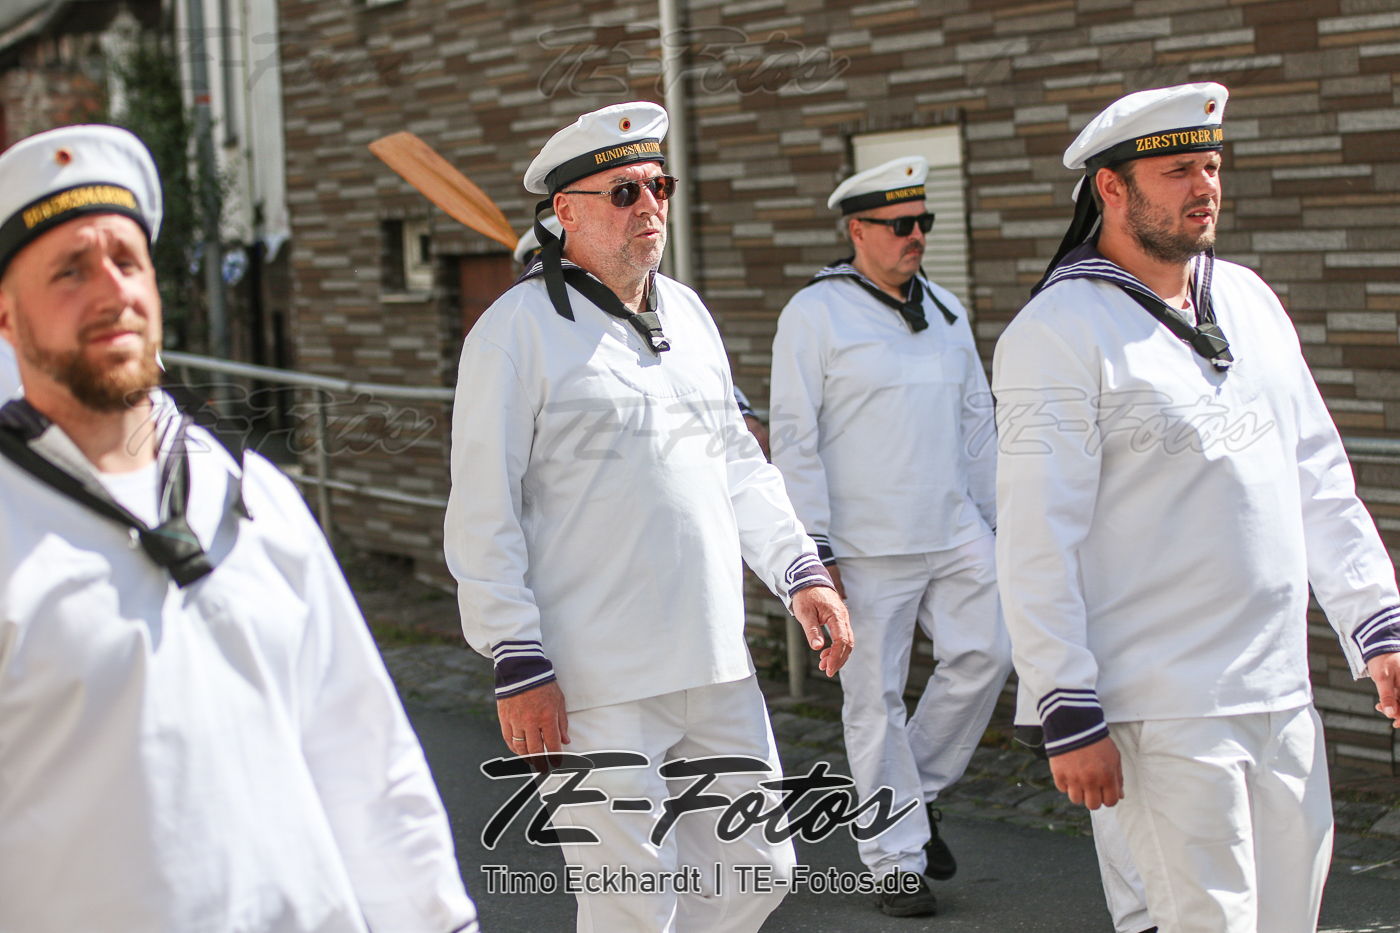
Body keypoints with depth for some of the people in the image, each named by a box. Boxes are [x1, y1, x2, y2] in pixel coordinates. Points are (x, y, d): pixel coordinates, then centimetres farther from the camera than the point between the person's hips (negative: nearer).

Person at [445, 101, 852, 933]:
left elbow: (738, 464, 22)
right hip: (599, 689, -7)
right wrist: (519, 667, -14)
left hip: (718, 671, 7)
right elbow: (483, 520, -10)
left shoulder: (686, 311, 14)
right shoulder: (519, 330, -8)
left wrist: (802, 572, 11)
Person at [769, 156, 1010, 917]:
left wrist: (998, 519, 15)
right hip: (866, 546, -5)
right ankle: (896, 861, 10)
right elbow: (794, 435, -9)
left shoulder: (945, 310, 12)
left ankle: (919, 788, 18)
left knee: (984, 653, -6)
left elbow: (976, 419, 18)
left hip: (953, 531, 5)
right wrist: (814, 550, -13)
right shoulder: (814, 313, -6)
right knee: (876, 697, 0)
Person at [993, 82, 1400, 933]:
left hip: (1282, 695, 7)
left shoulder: (1248, 298, 12)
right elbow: (1036, 545, -13)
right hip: (1166, 713, -7)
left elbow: (1319, 479, 17)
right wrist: (1071, 720, -15)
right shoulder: (1058, 334, -11)